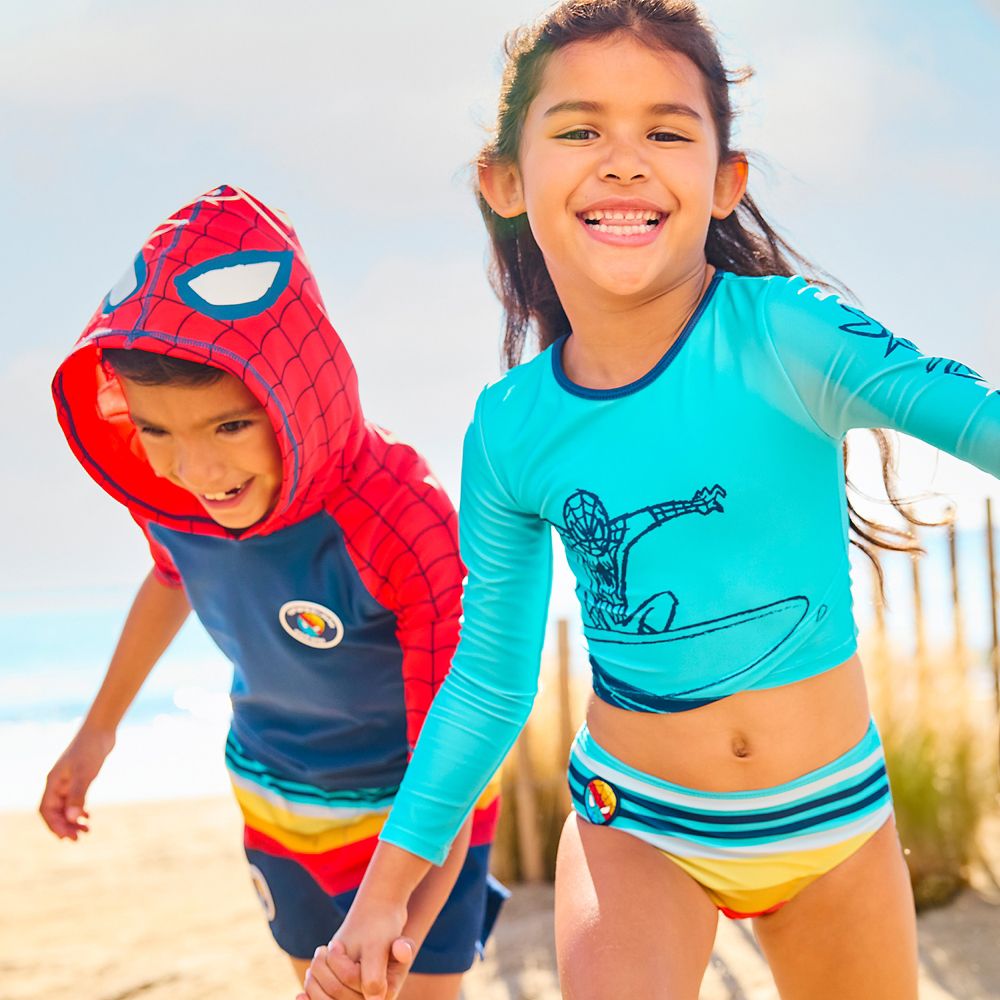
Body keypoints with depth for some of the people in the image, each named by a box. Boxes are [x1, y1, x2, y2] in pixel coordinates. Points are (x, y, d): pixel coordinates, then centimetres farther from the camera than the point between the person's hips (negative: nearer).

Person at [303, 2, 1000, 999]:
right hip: (632, 823, 1)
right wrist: (386, 888, 4)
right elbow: (488, 679, 2)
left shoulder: (783, 335, -17)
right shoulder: (509, 430, -8)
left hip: (834, 813, 0)